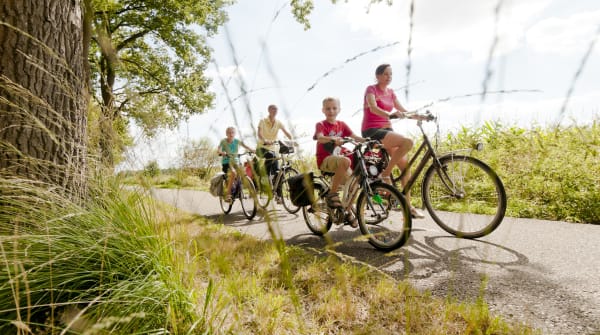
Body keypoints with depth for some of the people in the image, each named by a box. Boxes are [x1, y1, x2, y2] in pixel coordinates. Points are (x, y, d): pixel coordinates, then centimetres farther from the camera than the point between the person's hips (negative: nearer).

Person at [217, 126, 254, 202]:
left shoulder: (237, 141, 5)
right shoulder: (223, 141, -3)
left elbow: (246, 146, -5)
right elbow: (218, 150, -17)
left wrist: (253, 151, -22)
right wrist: (222, 153, -39)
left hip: (235, 162, 4)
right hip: (226, 162, -4)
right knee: (233, 173, -33)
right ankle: (228, 194, -26)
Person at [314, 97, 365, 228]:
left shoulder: (342, 125, 10)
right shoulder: (321, 125, -5)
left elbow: (354, 136, -3)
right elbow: (320, 138, -26)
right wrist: (333, 139, -46)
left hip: (337, 158, 6)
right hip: (325, 160, -6)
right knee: (346, 161, -35)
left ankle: (348, 212, 12)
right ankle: (332, 194, -23)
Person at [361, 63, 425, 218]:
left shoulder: (390, 92, 17)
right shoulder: (371, 89, -4)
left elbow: (402, 110, 13)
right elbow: (373, 108, -23)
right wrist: (390, 114, -41)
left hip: (386, 130, 7)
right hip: (372, 131, -7)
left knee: (405, 165, -3)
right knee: (407, 142, -29)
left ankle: (408, 206, 4)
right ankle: (386, 174, -15)